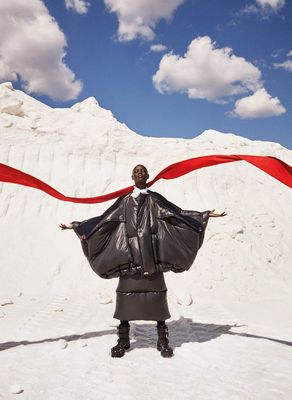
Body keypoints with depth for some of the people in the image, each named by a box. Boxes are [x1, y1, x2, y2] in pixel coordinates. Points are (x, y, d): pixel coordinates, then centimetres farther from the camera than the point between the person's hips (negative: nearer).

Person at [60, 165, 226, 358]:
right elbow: (103, 219, 15)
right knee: (126, 293, 0)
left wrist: (206, 215, 0)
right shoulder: (124, 201, 15)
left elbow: (177, 213, 7)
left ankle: (163, 340, 13)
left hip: (151, 253, 0)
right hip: (129, 254, 1)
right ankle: (123, 340, 14)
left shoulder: (155, 199, 13)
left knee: (156, 294, 0)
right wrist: (76, 225, 13)